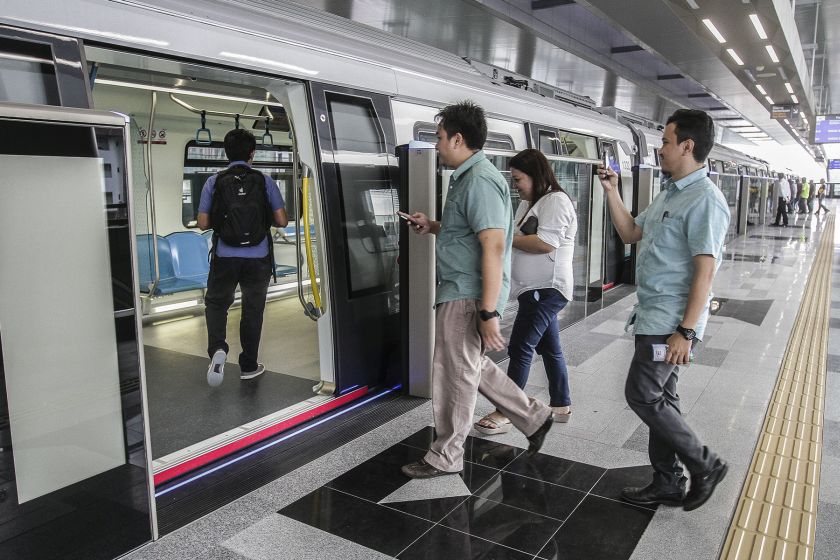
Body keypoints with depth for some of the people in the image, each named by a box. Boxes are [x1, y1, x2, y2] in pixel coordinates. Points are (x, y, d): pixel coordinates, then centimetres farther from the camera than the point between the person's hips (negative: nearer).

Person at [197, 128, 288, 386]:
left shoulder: (214, 182, -1)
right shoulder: (265, 181, -2)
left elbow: (203, 223, -2)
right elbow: (281, 221, -3)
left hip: (225, 258, 0)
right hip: (258, 258, 0)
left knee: (215, 303, 19)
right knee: (253, 309, 15)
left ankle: (217, 349, -6)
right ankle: (248, 366, 24)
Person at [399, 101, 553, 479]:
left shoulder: (479, 181, -18)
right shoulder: (467, 177, 15)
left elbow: (493, 247, -25)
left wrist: (488, 312, -27)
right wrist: (433, 227, 13)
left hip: (467, 297, -10)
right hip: (459, 292, 10)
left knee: (455, 376, 3)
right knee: (473, 368, 20)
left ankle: (445, 457, 19)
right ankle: (533, 417, 31)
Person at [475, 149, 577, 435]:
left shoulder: (556, 200, -12)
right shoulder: (527, 204, 17)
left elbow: (546, 242, -24)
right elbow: (521, 238, 15)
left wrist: (506, 238, -17)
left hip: (546, 290, -10)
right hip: (536, 289, 10)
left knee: (520, 348, -9)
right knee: (549, 347, 16)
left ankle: (505, 414, -4)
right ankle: (561, 406, 27)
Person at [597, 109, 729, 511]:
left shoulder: (704, 199, -16)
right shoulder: (668, 194, 15)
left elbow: (705, 270, -21)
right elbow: (630, 233, 20)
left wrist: (686, 332, -23)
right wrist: (611, 191, 12)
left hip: (671, 322, -10)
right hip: (652, 317, 10)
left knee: (642, 396, -5)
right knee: (660, 398, 14)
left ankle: (705, 466, 13)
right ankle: (668, 483, 26)